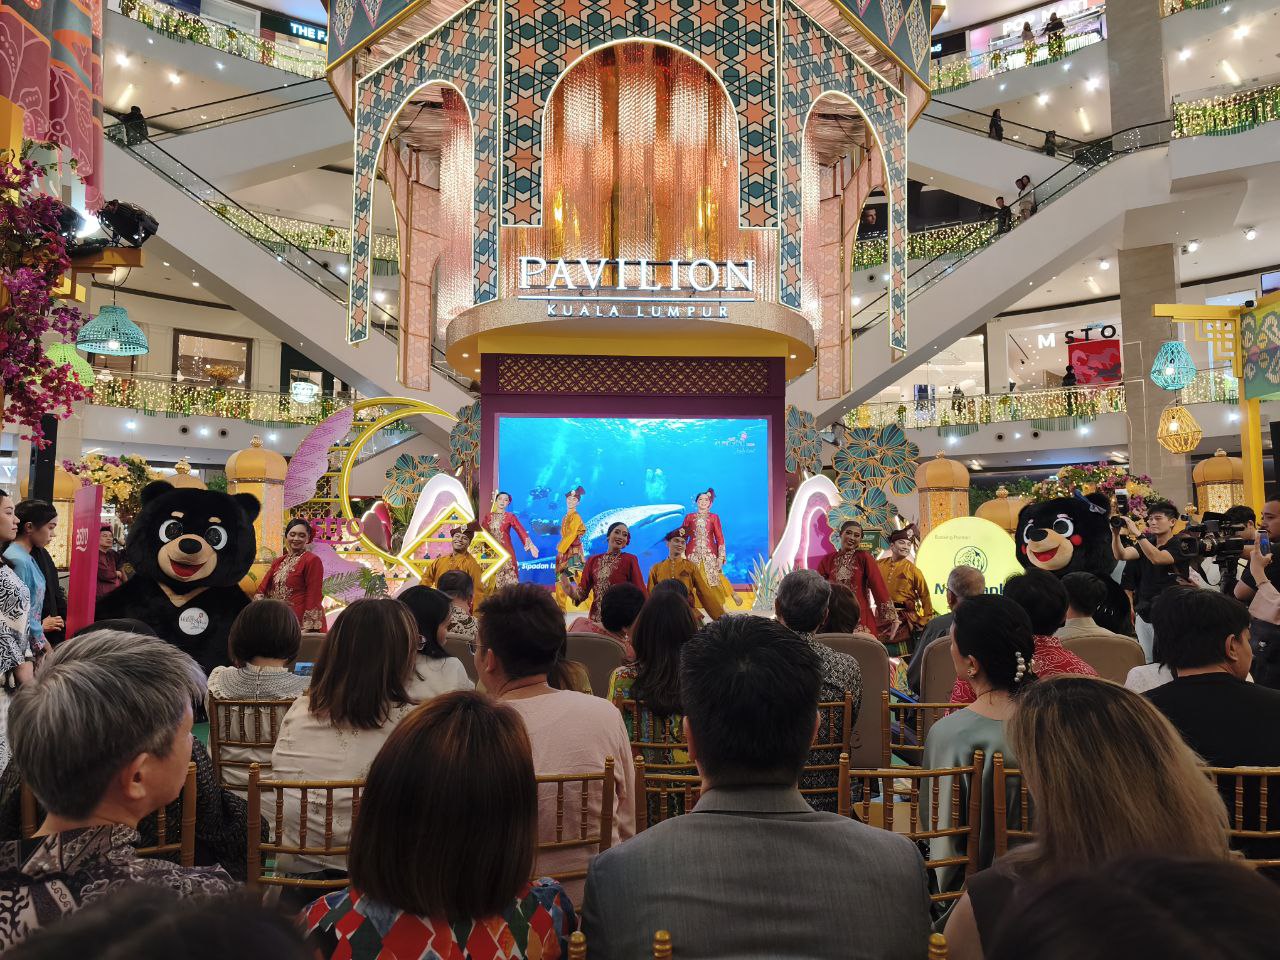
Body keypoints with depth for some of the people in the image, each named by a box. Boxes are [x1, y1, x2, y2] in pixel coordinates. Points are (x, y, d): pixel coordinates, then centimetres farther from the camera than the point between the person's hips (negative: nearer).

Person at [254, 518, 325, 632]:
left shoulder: (312, 560, -6)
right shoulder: (278, 561, 14)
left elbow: (314, 596, -11)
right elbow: (262, 589, 13)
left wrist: (307, 627, -17)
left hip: (300, 622, -6)